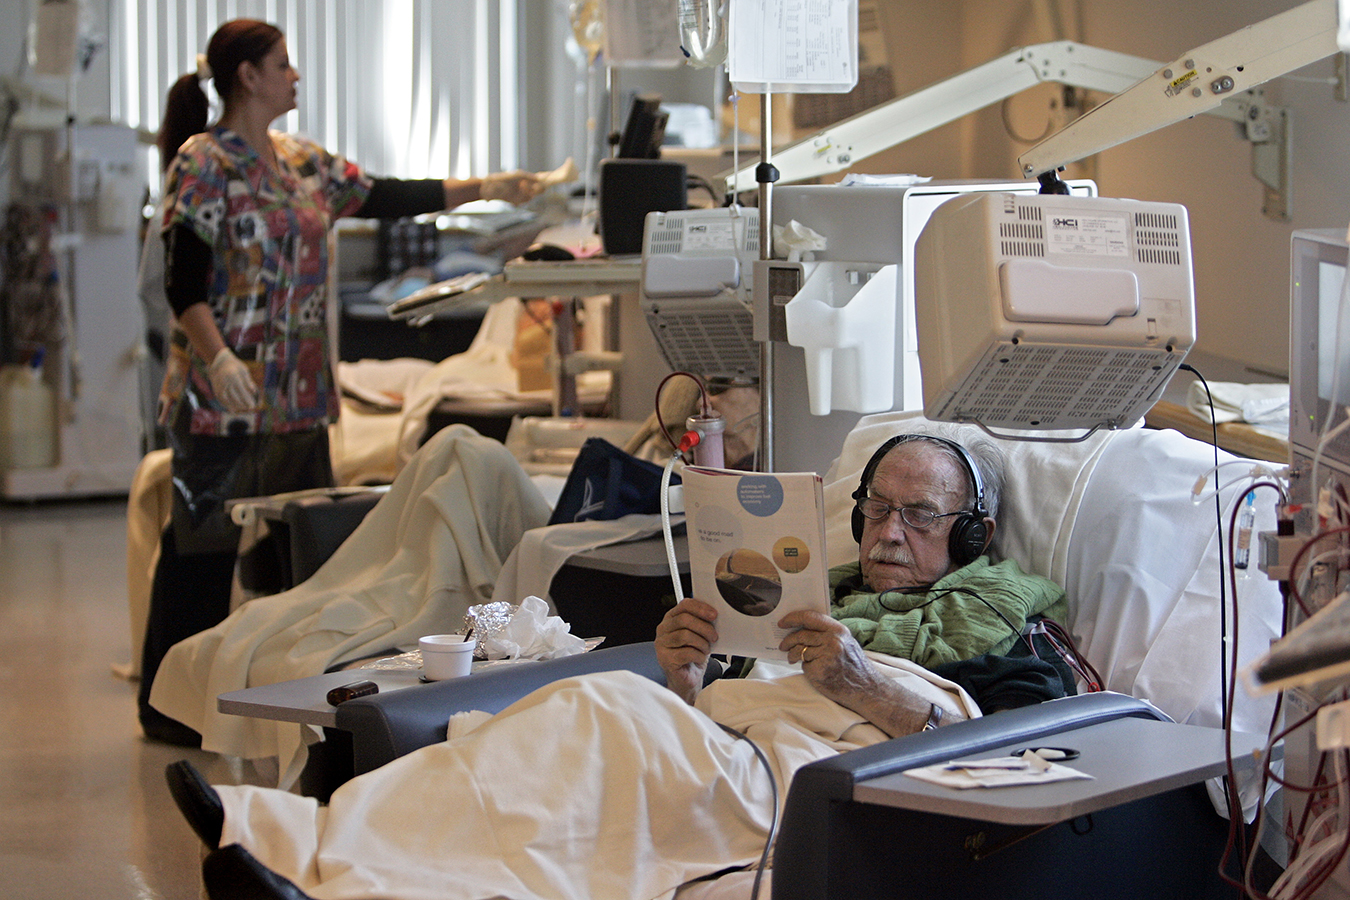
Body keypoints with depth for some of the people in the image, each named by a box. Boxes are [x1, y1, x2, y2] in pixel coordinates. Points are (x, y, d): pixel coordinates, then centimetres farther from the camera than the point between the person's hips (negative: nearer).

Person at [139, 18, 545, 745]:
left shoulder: (302, 162, 14)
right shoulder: (203, 164, -7)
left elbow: (388, 198, 19)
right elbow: (184, 282, -13)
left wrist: (484, 189, 17)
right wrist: (216, 358, -26)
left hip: (300, 396, 7)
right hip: (228, 397, -7)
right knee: (204, 549, -2)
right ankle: (170, 706, 7)